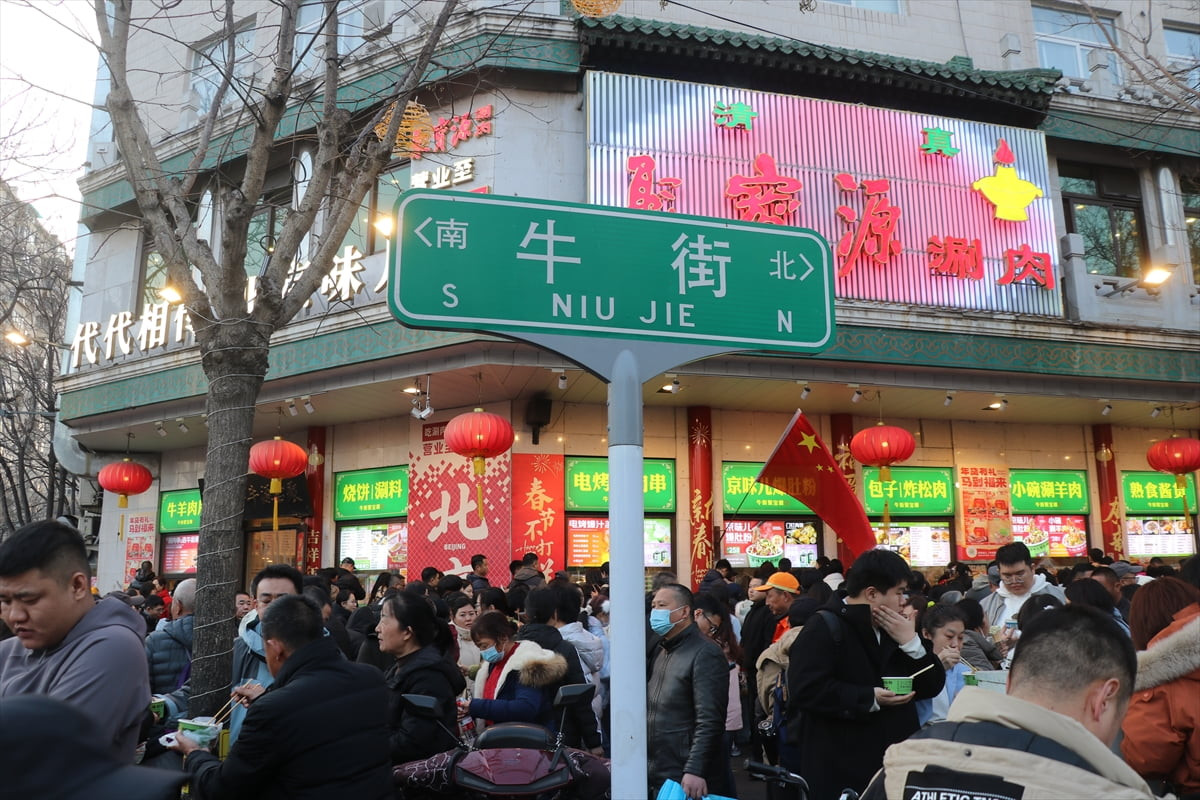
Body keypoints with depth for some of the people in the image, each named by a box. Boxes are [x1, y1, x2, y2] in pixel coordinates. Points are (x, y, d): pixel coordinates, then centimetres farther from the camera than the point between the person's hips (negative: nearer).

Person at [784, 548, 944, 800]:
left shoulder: (895, 628, 13)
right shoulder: (825, 627, -12)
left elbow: (931, 687, 9)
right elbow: (805, 690, -23)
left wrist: (911, 643, -7)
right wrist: (870, 699, -20)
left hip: (894, 762, 7)